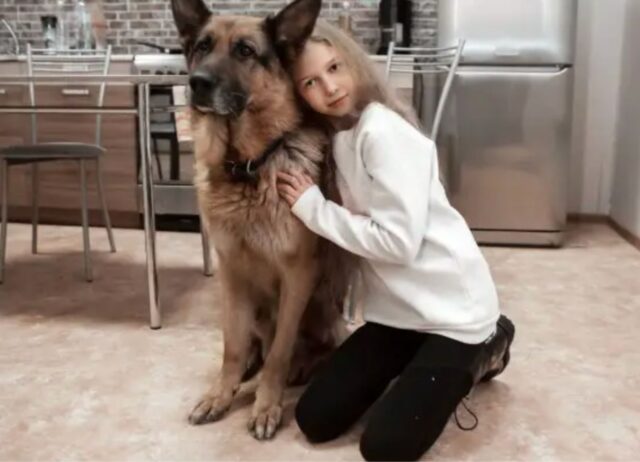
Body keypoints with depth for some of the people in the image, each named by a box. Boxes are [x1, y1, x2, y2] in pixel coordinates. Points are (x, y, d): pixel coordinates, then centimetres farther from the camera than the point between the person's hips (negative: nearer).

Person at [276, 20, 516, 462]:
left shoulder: (384, 131, -19)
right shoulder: (340, 135, 6)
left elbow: (398, 241, -24)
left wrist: (312, 207, -16)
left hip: (451, 308, -8)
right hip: (398, 307, 8)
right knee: (315, 420, 5)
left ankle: (478, 352, 12)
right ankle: (422, 364, 22)